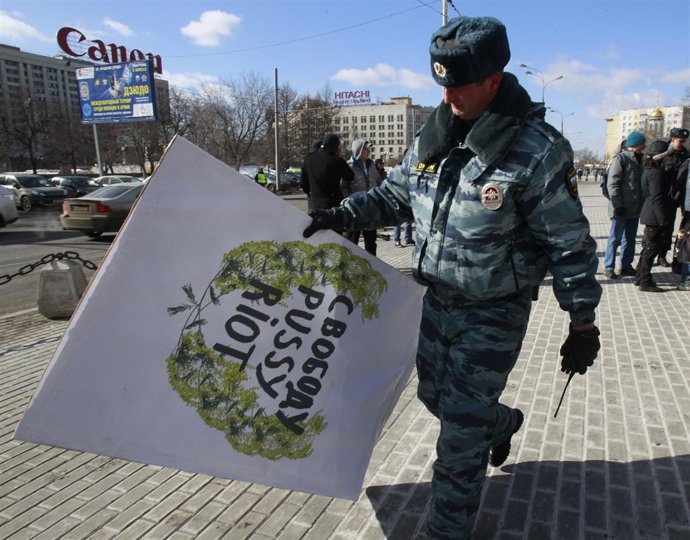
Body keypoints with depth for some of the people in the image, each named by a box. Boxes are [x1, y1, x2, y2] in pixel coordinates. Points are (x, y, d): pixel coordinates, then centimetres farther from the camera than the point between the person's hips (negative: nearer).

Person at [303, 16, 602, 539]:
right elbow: (396, 194, 11)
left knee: (460, 431, 2)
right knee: (435, 395, 24)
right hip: (438, 299, 7)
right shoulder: (434, 135, -1)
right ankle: (503, 422, 56)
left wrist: (582, 323, -8)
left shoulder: (537, 151, -19)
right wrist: (341, 214, -3)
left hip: (494, 314, -6)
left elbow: (570, 244, -12)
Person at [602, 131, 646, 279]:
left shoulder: (638, 160, 15)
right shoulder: (621, 159, -11)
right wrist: (618, 205, -19)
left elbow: (642, 182, 22)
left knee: (630, 239, 13)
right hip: (621, 209, -8)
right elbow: (612, 184, -16)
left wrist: (642, 204, 16)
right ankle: (608, 267, 7)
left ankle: (626, 265, 22)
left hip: (634, 208, 8)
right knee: (615, 238, -1)